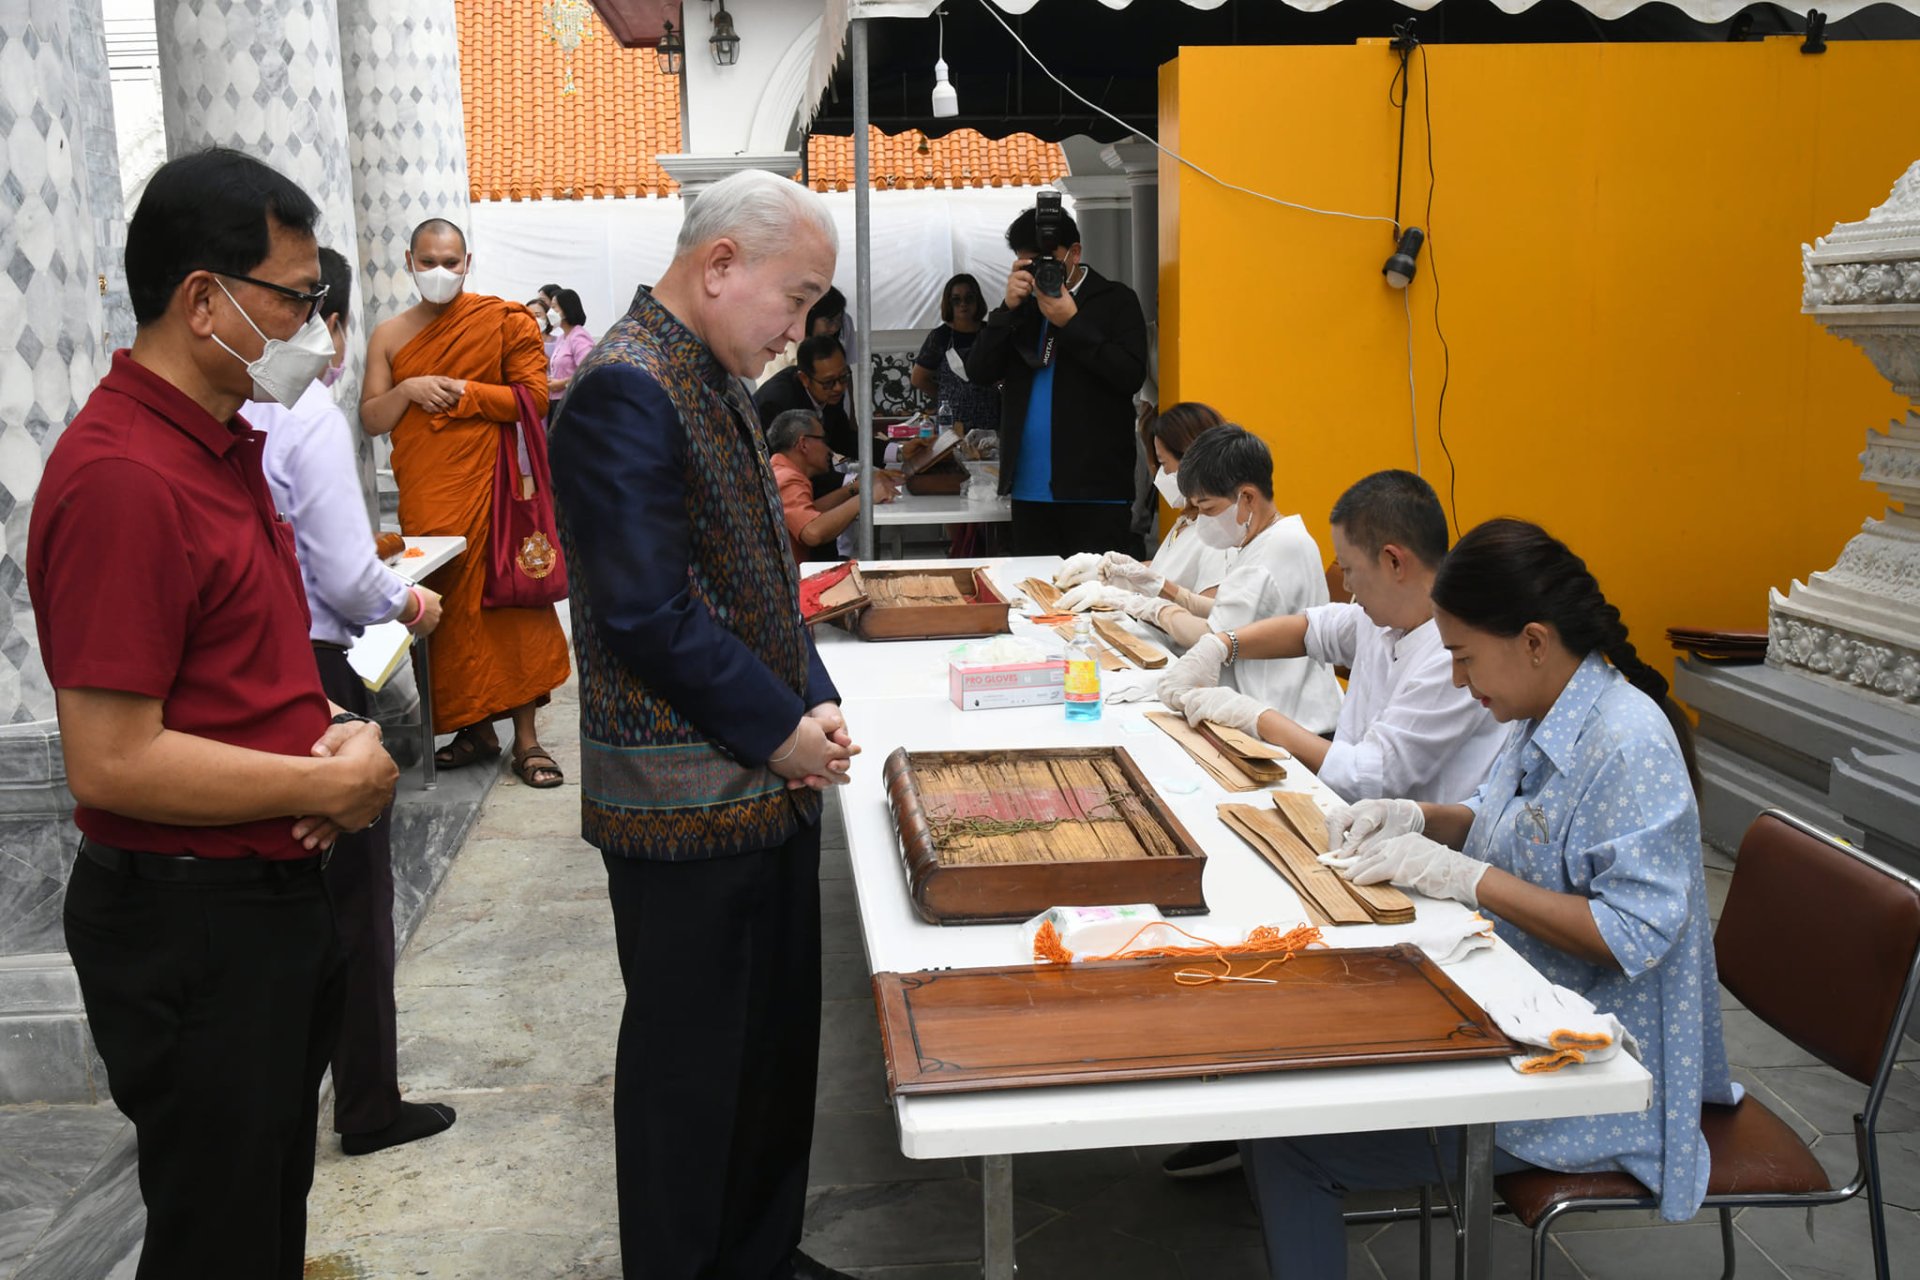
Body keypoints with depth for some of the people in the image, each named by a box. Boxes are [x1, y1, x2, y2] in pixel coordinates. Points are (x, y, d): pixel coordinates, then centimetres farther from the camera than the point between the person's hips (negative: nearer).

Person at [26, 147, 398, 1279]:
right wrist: (335, 781, -17)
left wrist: (334, 725, 1)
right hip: (188, 922, -9)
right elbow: (113, 763, -26)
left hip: (274, 893, 9)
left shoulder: (224, 444, 11)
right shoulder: (123, 477, -23)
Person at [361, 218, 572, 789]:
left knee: (509, 603, -4)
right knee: (447, 611, 5)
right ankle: (474, 729, 18)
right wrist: (408, 390, -9)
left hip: (490, 486, -3)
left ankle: (526, 739, 2)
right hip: (424, 500, 4)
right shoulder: (390, 336, 12)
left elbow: (534, 397, -6)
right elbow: (371, 420, 9)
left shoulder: (502, 321, 1)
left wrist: (460, 391, -10)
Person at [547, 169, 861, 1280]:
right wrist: (780, 727, -15)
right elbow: (645, 614, -24)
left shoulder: (715, 379, 12)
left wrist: (815, 699, 3)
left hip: (767, 781, 9)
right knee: (690, 1062, 7)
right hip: (687, 802, -9)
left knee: (780, 1041, 19)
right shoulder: (627, 389, -18)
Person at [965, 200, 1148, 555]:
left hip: (1095, 490, -4)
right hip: (1030, 490, 5)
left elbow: (1132, 376, -10)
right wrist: (1008, 308, -5)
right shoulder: (1023, 306, 15)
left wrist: (1071, 323, -13)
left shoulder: (1115, 300, 2)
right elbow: (979, 373, 6)